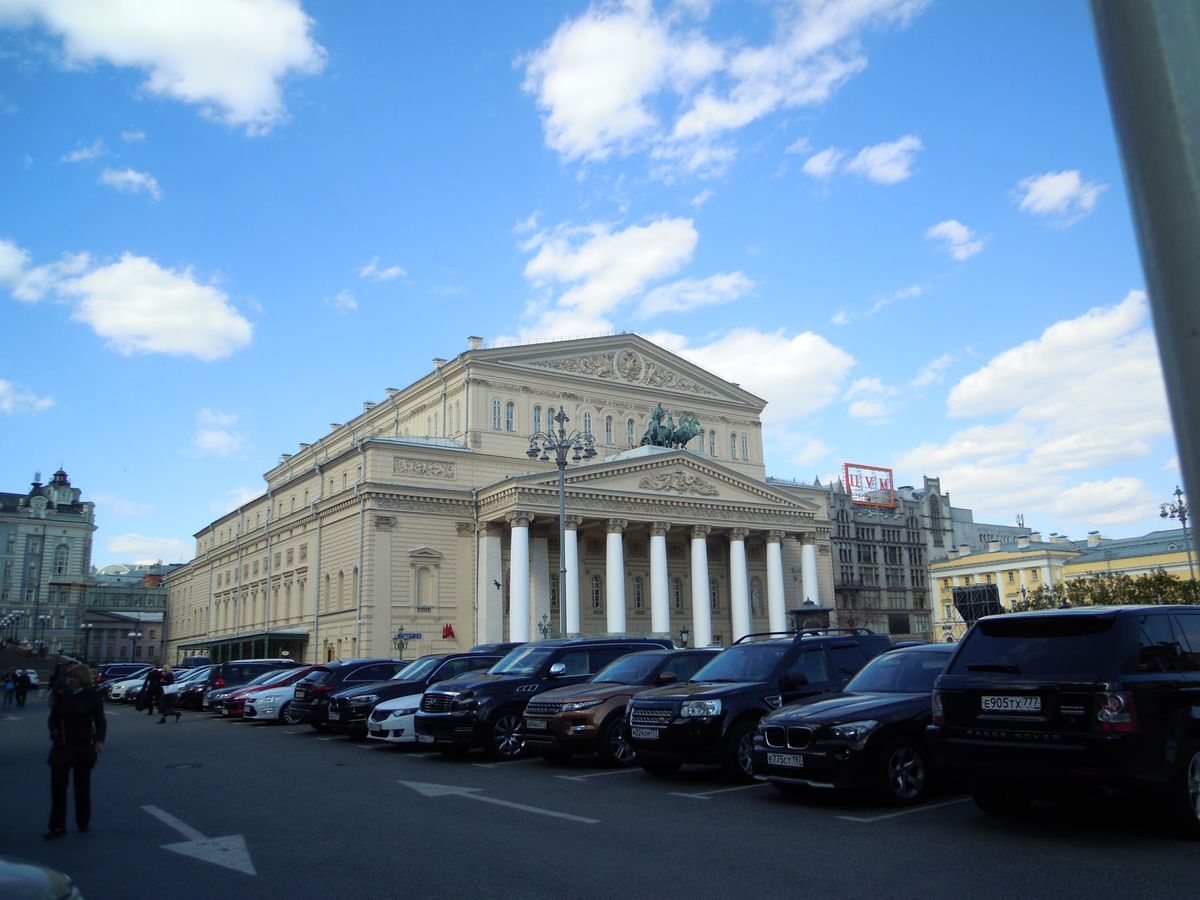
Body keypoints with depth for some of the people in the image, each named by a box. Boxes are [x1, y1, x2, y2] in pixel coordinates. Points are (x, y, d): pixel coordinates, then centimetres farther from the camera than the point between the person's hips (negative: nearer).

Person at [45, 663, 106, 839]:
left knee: (82, 786, 11)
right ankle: (57, 826, 9)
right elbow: (54, 717, 8)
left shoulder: (93, 696, -7)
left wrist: (99, 740, -20)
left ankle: (83, 823, 26)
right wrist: (54, 730, -12)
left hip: (83, 747, -2)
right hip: (61, 747, 2)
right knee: (57, 786, 0)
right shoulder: (61, 694, 0)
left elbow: (100, 721, -5)